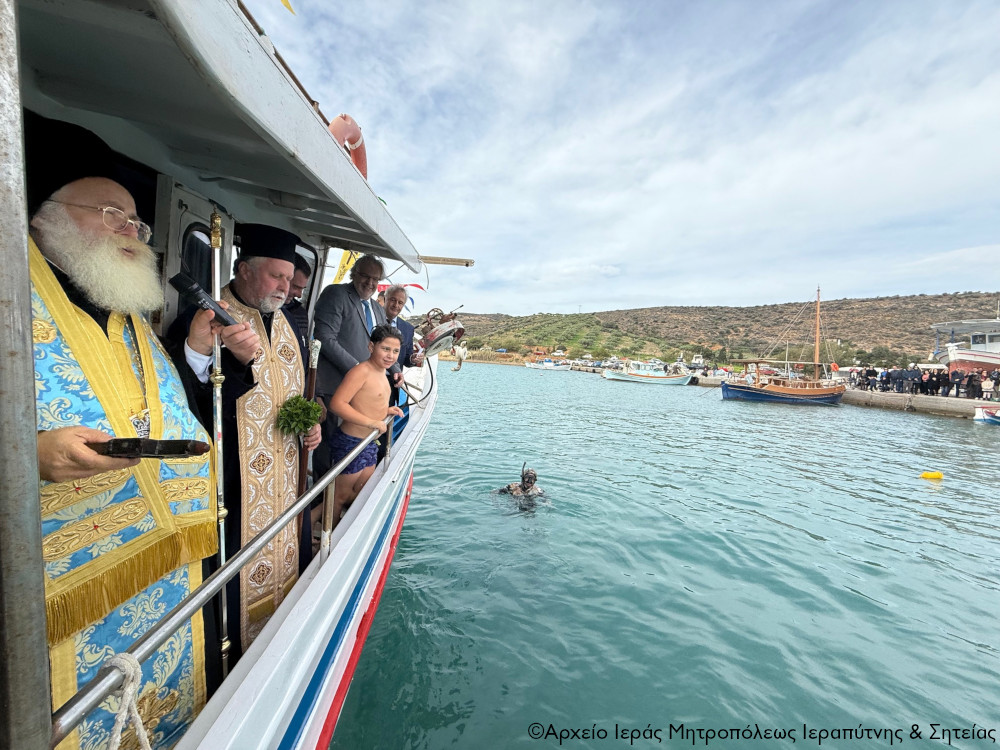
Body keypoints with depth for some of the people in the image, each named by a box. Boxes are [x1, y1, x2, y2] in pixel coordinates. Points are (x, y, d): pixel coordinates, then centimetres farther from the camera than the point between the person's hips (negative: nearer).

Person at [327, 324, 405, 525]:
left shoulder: (381, 373, 10)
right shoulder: (361, 371, -20)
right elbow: (337, 403, -29)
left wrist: (386, 411, 6)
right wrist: (371, 422, -30)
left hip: (368, 444, 10)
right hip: (350, 442, -10)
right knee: (340, 496, 8)